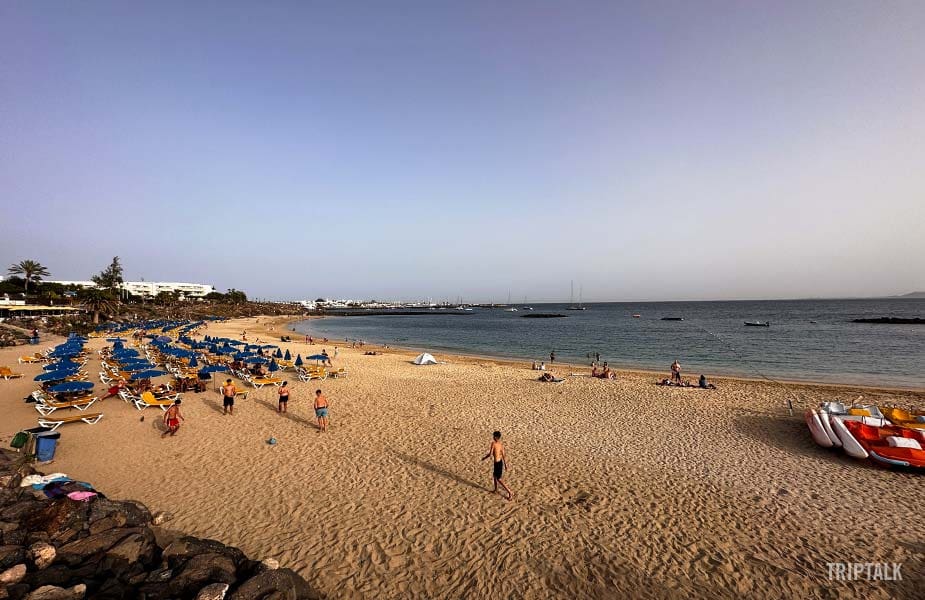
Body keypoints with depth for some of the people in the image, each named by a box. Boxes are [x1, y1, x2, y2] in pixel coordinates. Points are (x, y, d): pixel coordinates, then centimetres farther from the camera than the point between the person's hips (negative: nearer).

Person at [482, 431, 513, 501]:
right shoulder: (502, 445, -2)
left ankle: (510, 492, 3)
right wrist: (505, 464, 12)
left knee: (499, 479, 5)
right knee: (494, 476, 26)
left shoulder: (493, 443, -20)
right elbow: (503, 455, 1)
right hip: (500, 462, 7)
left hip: (496, 463, -7)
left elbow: (490, 454, -19)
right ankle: (496, 490, 40)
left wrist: (484, 457, -1)